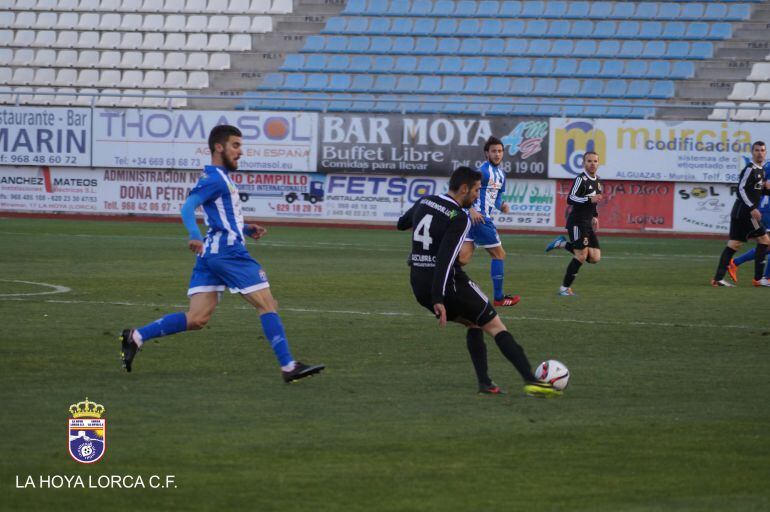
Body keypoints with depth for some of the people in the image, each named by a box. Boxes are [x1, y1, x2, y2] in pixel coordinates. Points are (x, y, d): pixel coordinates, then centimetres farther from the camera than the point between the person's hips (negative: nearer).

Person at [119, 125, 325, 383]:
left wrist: (246, 229, 23)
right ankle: (288, 366, -5)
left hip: (209, 254, 10)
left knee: (197, 319, 3)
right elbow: (188, 206, -20)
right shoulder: (215, 178, -8)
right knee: (267, 305, -4)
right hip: (228, 252, -10)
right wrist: (195, 235, -36)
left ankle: (136, 337, -2)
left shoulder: (218, 178, 23)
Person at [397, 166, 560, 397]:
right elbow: (444, 258, -24)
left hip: (419, 286, 8)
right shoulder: (459, 218, -15)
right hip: (448, 284, -8)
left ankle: (485, 383, 14)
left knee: (474, 323, 24)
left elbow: (401, 224, 29)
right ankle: (531, 380, -9)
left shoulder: (424, 202, 8)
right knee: (495, 326, 0)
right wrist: (438, 300, -27)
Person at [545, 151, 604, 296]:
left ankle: (563, 244, 15)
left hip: (588, 224, 8)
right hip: (577, 222, -8)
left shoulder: (597, 181, 13)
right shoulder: (581, 179, -12)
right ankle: (565, 288, 2)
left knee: (595, 258, 0)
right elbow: (570, 199, -22)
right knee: (582, 256, -12)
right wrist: (590, 200, -31)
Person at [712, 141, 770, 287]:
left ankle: (718, 278, 2)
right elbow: (741, 189, -20)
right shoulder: (750, 169, -12)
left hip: (739, 213, 9)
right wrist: (752, 208, -24)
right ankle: (758, 278, -2)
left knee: (733, 244, 5)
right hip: (744, 211, -9)